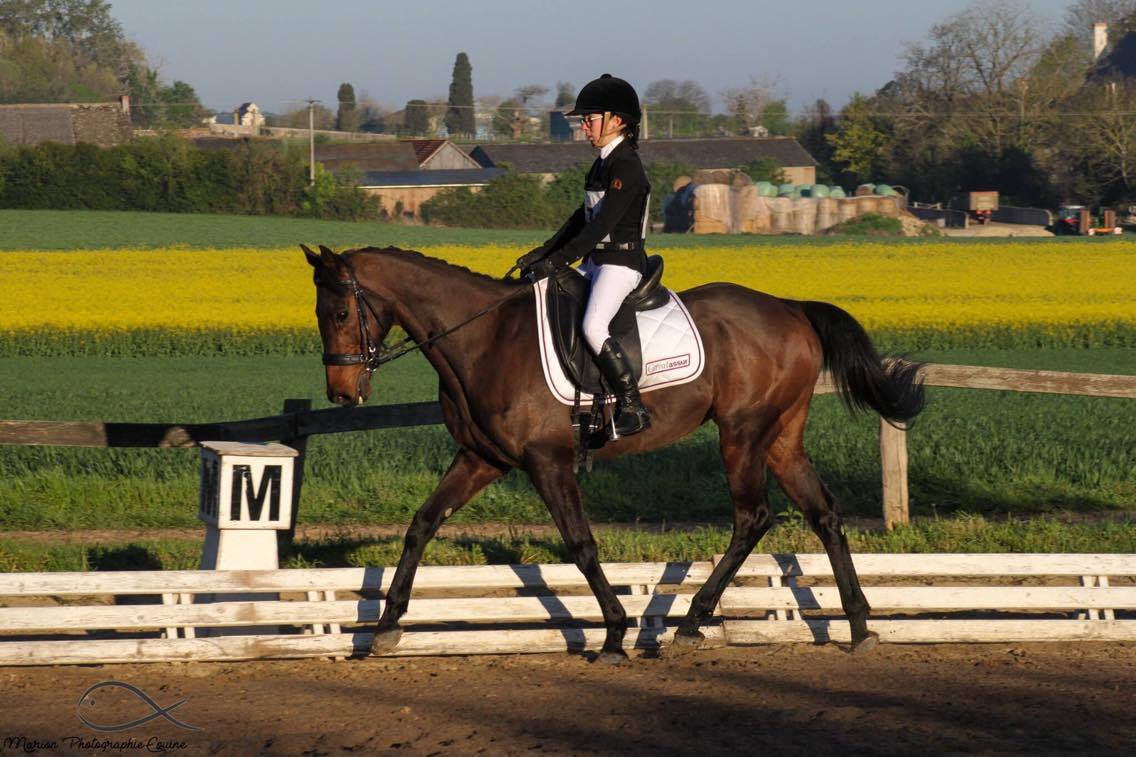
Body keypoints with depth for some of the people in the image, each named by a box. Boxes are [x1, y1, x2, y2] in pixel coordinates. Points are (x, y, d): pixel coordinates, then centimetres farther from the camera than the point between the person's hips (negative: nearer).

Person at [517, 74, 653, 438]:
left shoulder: (625, 166, -15)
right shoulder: (604, 163, 16)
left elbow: (603, 224, -22)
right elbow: (583, 217, 20)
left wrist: (559, 260, -24)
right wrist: (543, 253, 13)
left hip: (621, 262, -11)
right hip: (596, 262, 11)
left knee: (593, 327, -27)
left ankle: (633, 408, -24)